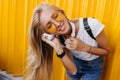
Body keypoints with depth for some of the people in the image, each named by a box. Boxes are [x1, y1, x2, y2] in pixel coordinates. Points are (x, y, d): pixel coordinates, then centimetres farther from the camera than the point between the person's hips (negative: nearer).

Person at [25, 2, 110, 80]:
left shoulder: (92, 25, -33)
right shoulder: (59, 39, -22)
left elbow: (106, 51, -16)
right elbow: (73, 70, -21)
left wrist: (83, 47, -33)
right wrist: (58, 47, -34)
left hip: (93, 66, -1)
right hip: (75, 63, 2)